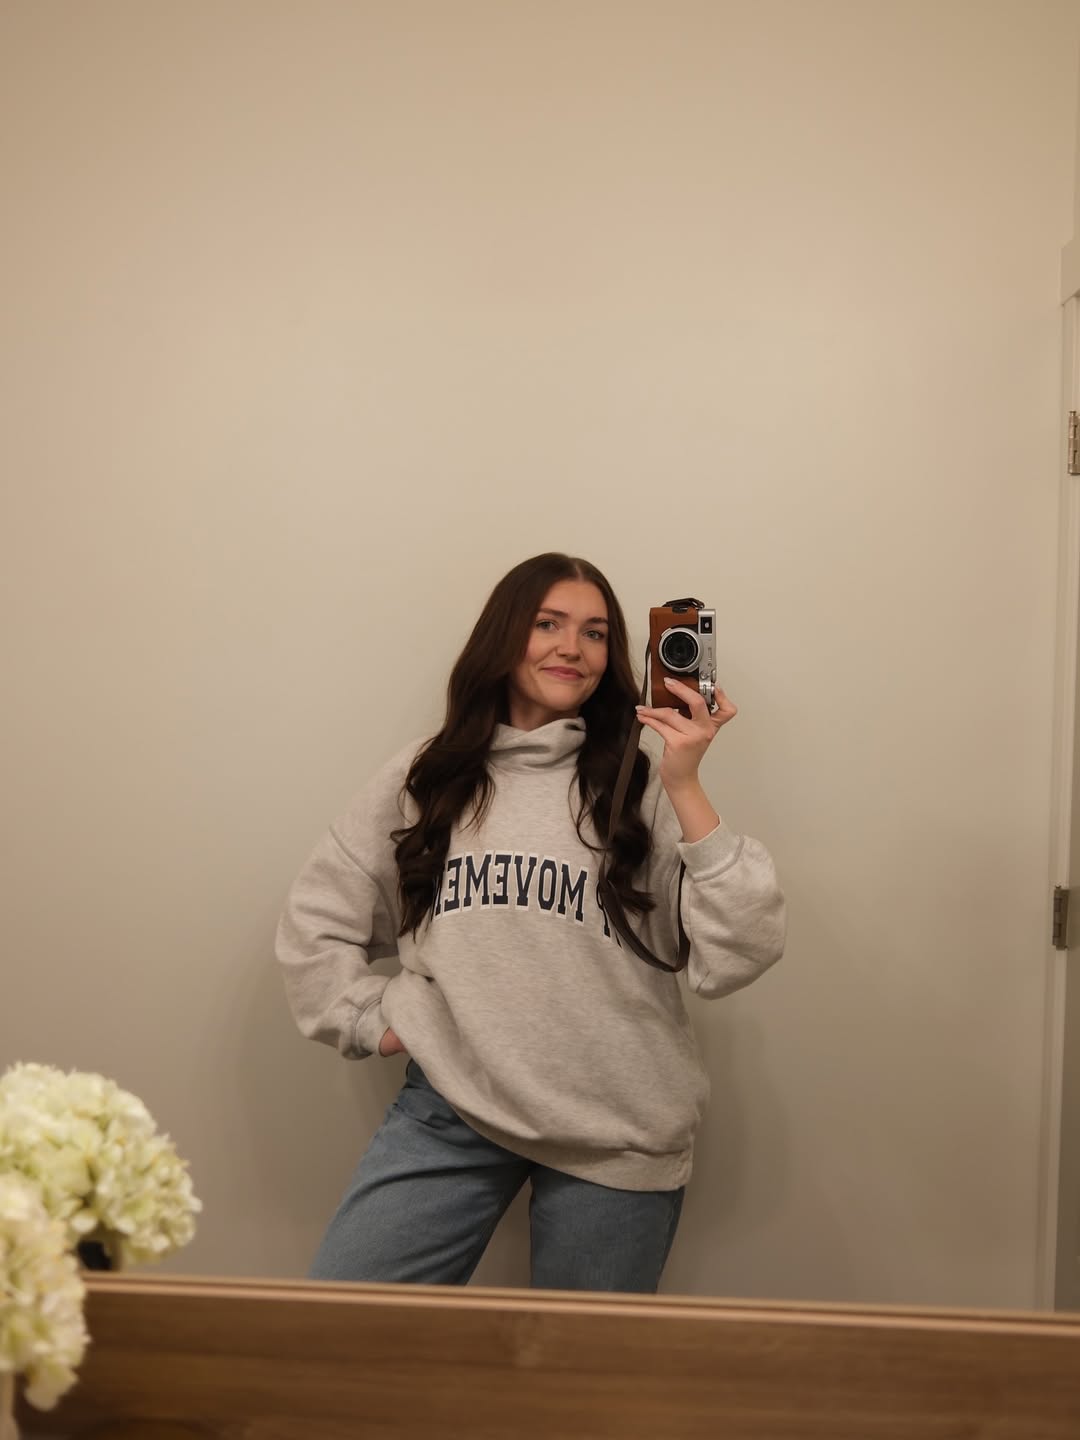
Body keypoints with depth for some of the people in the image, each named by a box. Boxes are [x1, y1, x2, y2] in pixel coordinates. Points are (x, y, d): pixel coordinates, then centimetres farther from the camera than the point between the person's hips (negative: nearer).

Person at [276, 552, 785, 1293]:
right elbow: (317, 915, 14)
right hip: (451, 1106, 2)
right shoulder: (426, 775, 6)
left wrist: (686, 789, -18)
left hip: (615, 1139, -1)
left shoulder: (642, 786, -2)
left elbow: (737, 955, -13)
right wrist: (371, 1019, 3)